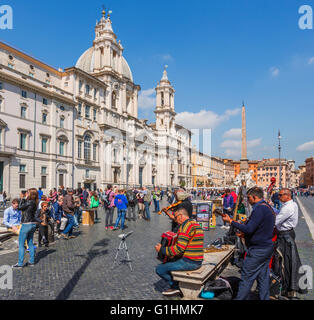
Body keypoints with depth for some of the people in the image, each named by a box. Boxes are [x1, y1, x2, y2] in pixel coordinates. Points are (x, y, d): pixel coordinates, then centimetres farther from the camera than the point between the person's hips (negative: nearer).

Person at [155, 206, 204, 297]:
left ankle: (176, 287, 11)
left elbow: (179, 248, -22)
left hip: (189, 262, -10)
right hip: (197, 261, 10)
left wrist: (162, 249, -11)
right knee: (168, 262, 26)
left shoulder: (186, 225, -16)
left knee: (159, 269, -6)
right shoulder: (195, 224, 15)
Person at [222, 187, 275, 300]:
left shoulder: (259, 209, -20)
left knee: (246, 278, -1)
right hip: (268, 248, 10)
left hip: (257, 250, -10)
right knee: (263, 278, 15)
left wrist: (230, 221, -18)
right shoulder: (268, 208, 13)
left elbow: (249, 229, -25)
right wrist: (244, 234, 19)